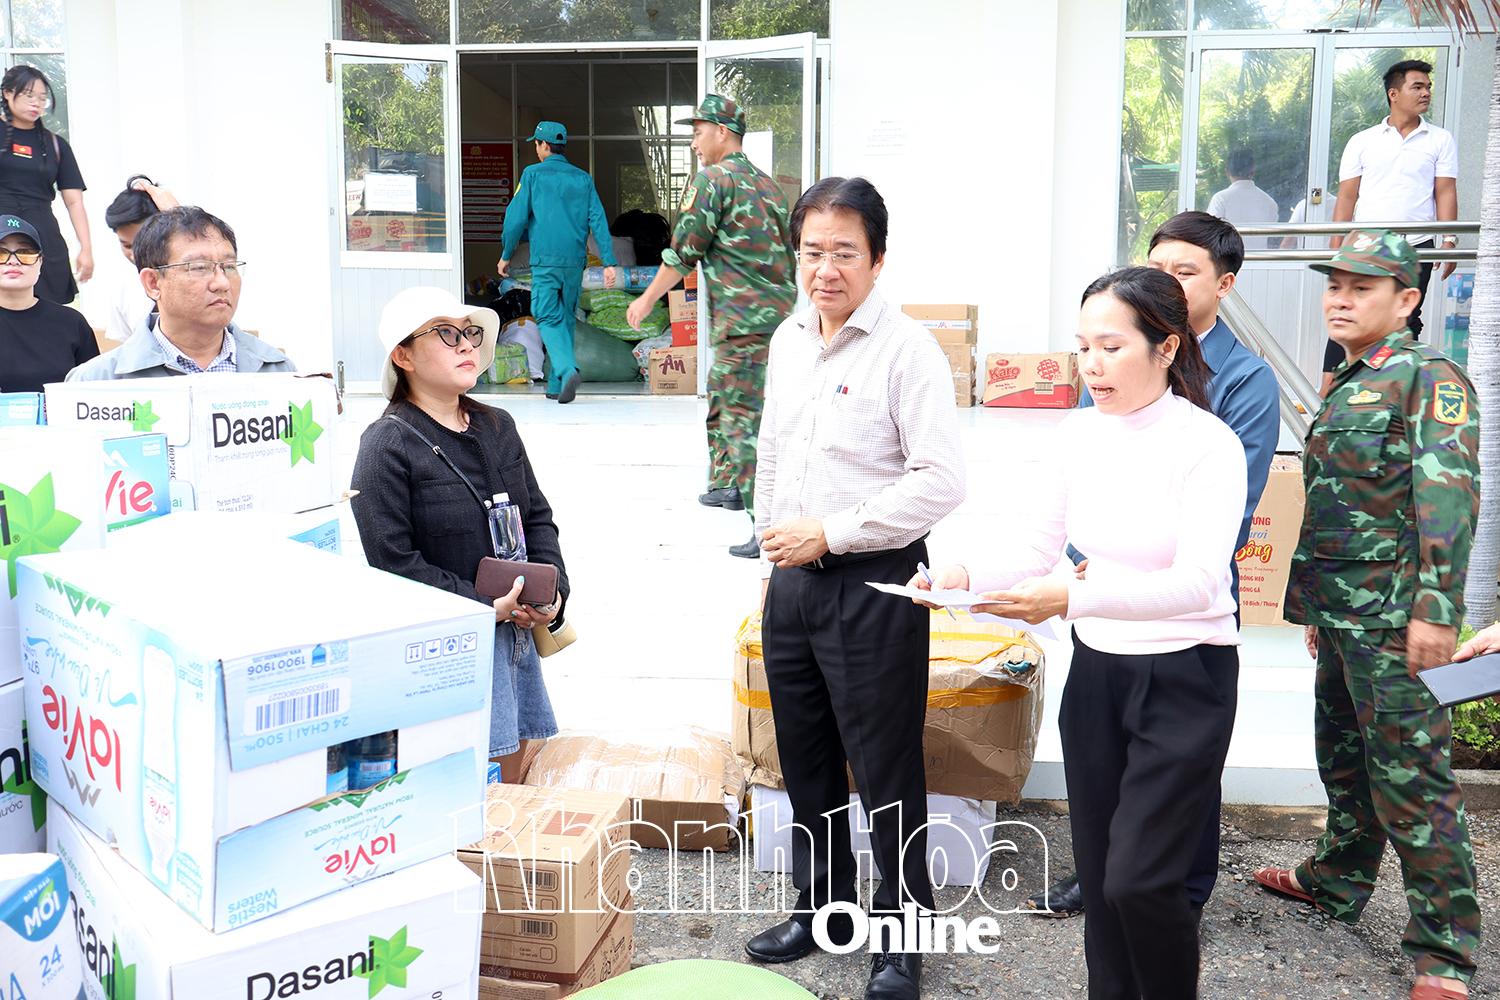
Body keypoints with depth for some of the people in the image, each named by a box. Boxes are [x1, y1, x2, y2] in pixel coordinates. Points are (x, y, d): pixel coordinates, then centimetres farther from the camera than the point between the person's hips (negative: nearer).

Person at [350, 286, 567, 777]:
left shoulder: (498, 426, 11)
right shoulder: (388, 444, -11)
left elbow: (537, 516, 16)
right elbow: (392, 561, -16)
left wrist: (553, 589, -2)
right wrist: (484, 605, -18)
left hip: (517, 630, 7)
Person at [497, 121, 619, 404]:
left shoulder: (533, 174, -1)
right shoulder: (583, 179, 9)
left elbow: (516, 217, -4)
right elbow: (598, 220, 2)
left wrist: (506, 255, 8)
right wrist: (609, 262, 0)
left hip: (545, 260, -4)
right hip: (575, 261, 4)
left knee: (549, 319, -3)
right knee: (567, 318, 13)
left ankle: (568, 369, -28)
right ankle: (556, 385, 16)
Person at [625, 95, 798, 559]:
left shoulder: (713, 179, -7)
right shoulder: (767, 183, 18)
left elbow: (684, 252, -7)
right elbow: (790, 251, 21)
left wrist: (647, 300, 5)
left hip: (744, 319, -9)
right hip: (781, 312, 9)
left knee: (744, 417, -10)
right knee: (722, 398, 24)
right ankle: (729, 486, 38)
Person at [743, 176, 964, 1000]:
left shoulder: (906, 351, -13)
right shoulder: (787, 339, 9)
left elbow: (941, 482, -18)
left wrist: (831, 532, -17)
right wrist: (771, 555, 17)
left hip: (872, 584, -7)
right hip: (793, 581, 7)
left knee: (885, 770, 3)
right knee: (805, 759, 18)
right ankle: (821, 903, 37)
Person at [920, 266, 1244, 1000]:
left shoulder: (1208, 445, -16)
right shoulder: (1080, 432, 0)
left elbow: (1197, 582, -27)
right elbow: (1039, 548, 4)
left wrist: (1074, 598, -41)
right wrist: (968, 578, -16)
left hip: (1185, 679, -5)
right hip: (1095, 670, 5)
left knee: (1138, 878, -6)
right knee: (1098, 876, 12)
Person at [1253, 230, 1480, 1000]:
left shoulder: (1429, 377, -8)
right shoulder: (1344, 388, 18)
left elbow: (1449, 493, -18)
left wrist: (1436, 608, -25)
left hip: (1394, 618, -9)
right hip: (1340, 613, 9)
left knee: (1409, 777, -5)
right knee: (1343, 758, 20)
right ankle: (1336, 881, 37)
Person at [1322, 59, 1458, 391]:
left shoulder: (1441, 140, 10)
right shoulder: (1362, 142, 9)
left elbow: (1446, 193, 5)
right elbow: (1346, 198, 6)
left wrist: (1449, 241, -8)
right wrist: (1336, 251, -1)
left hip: (1416, 250, 1)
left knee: (1406, 324, 4)